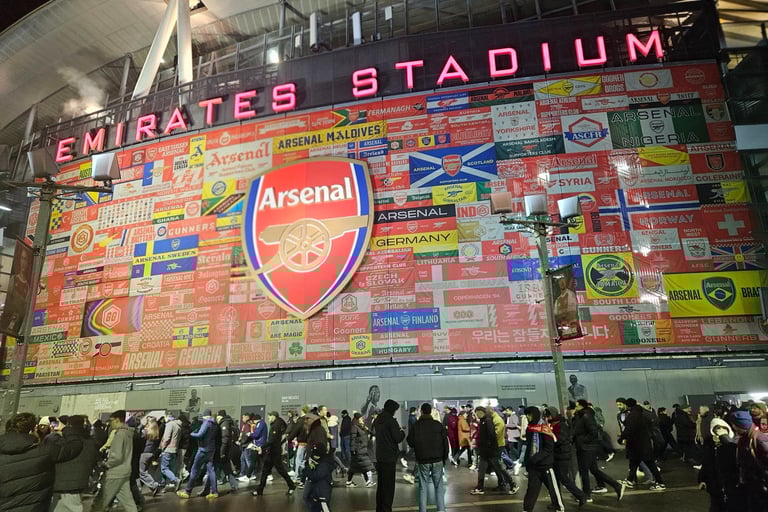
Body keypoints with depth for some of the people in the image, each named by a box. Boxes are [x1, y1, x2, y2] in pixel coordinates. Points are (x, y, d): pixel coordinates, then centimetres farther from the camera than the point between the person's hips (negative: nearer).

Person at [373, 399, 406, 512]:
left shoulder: (377, 420, 9)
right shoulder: (391, 421, -17)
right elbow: (398, 438, -17)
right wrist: (402, 432, 4)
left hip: (379, 457, 8)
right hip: (389, 457, -8)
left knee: (381, 484, 16)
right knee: (388, 486, -1)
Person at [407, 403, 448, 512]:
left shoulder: (415, 426, -6)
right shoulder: (438, 425, -4)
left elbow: (410, 442, -1)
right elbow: (445, 443, 1)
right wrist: (444, 458, 10)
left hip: (422, 461, 0)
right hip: (437, 460, 0)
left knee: (423, 487, 7)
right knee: (439, 486, 8)